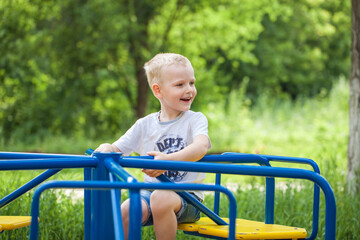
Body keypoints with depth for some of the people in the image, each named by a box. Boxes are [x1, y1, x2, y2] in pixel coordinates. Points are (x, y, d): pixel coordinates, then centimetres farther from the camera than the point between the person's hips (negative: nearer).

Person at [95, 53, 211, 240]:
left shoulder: (196, 120, 1)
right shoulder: (145, 125, 12)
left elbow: (201, 146, -21)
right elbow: (118, 149, 12)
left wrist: (168, 159, -39)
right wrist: (107, 149, -15)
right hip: (151, 189, 3)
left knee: (161, 199, -36)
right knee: (124, 213, -27)